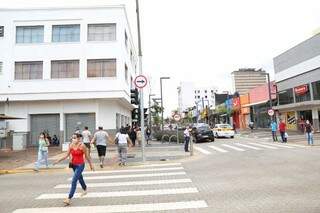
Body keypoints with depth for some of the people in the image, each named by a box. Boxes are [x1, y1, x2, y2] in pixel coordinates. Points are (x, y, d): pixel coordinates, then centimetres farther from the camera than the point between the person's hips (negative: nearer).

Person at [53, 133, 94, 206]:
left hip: (80, 165, -6)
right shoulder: (71, 145, -3)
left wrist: (91, 165, -5)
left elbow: (87, 156, -10)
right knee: (80, 178, 25)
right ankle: (85, 190, 49)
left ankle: (69, 199, -6)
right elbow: (67, 155, 0)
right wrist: (58, 160, -10)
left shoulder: (82, 146, -17)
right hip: (73, 164, 7)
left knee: (74, 181, -12)